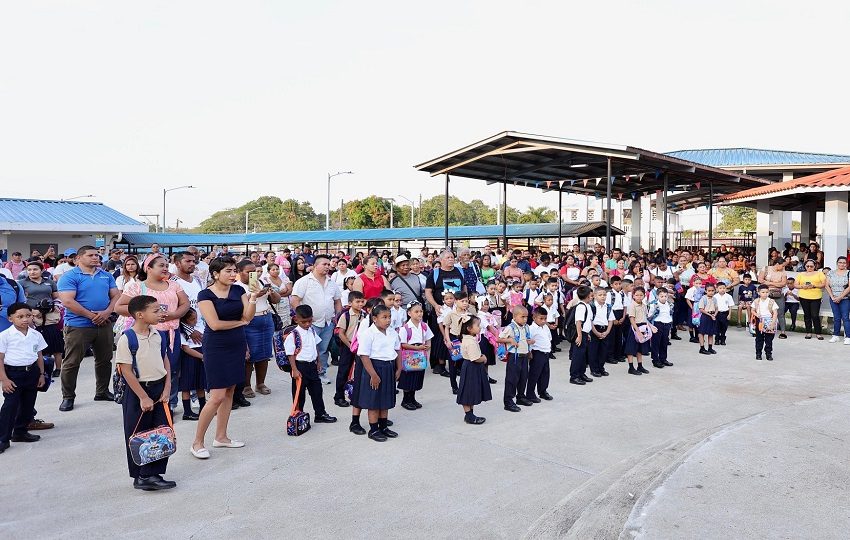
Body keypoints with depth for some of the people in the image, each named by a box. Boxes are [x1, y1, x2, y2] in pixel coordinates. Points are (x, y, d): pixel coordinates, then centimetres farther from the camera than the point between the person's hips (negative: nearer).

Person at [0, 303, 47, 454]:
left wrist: (41, 374, 10)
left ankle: (20, 432, 28)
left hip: (32, 372, 5)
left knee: (28, 405, 12)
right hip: (13, 373, -5)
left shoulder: (36, 335, 4)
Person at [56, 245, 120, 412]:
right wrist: (91, 315, -16)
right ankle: (68, 397, 13)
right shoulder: (69, 277, -7)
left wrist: (107, 312, -11)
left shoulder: (106, 276, 11)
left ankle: (102, 391, 29)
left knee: (104, 360, 14)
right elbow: (67, 301, -16)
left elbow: (116, 295, 8)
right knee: (72, 362, 0)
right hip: (78, 325, -5)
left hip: (104, 324, 5)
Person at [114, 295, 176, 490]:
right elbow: (126, 371, -15)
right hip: (138, 390, -5)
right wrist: (143, 397, -15)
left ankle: (151, 474, 13)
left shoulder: (159, 335, 2)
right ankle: (139, 477, 22)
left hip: (159, 388, 6)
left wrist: (167, 388, 0)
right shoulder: (126, 339, -16)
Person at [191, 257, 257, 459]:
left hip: (237, 345, 6)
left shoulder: (238, 290, 3)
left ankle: (221, 437, 23)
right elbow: (214, 324, -17)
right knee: (217, 396, -7)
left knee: (230, 391, 11)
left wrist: (253, 298, -21)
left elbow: (248, 316, -5)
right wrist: (240, 322, -6)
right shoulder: (206, 295, -11)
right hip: (216, 348, -6)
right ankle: (197, 442, 7)